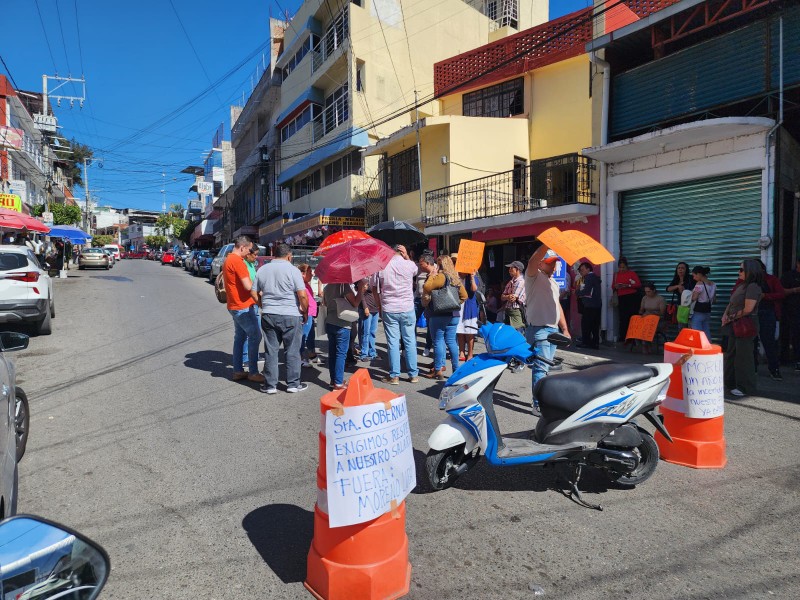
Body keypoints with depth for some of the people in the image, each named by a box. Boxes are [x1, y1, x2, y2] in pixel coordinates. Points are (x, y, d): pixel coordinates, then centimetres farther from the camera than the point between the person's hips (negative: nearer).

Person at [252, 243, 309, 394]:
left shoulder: (262, 270, 8)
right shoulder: (292, 270, -7)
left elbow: (254, 293, 11)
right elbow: (302, 295, -13)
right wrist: (305, 313, -1)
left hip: (268, 315, 4)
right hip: (291, 315, -4)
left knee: (270, 351, 10)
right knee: (292, 351, 7)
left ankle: (270, 385, 15)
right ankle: (293, 384, 14)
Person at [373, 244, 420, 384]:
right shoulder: (410, 265, -4)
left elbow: (374, 289, 4)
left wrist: (379, 305, 14)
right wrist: (406, 257, 12)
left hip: (388, 310, 0)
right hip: (407, 309, 0)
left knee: (393, 343, 4)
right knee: (410, 341, 8)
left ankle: (394, 376, 8)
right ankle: (413, 374, 15)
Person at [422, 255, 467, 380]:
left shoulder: (441, 276, -11)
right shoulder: (456, 278, 12)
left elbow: (427, 287, -24)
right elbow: (464, 296, 18)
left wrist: (431, 276, -8)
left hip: (439, 314, -7)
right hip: (454, 314, 7)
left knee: (438, 341, -1)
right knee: (451, 341, 11)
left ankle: (438, 370, 2)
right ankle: (456, 369, 14)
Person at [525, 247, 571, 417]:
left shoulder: (553, 282, 22)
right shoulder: (534, 276, -3)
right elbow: (532, 262, -25)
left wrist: (565, 329, 20)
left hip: (553, 329, 8)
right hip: (539, 329, -8)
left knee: (544, 368, 13)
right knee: (541, 368, -11)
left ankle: (539, 399, 22)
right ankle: (538, 405, -8)